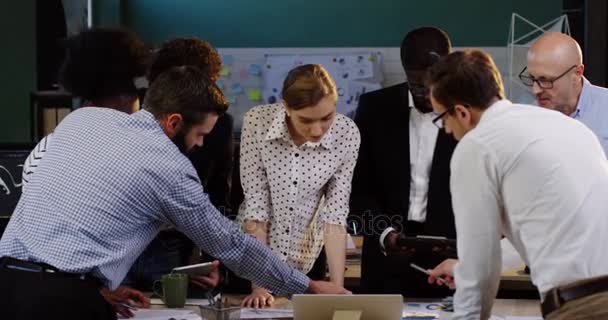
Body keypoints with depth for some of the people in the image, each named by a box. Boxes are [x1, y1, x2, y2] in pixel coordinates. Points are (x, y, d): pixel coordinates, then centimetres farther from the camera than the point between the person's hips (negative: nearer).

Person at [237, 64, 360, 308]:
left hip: (308, 264, 1)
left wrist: (337, 288, -21)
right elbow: (255, 205, -18)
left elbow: (335, 215, -14)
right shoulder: (257, 121, -20)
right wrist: (259, 285, -19)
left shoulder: (347, 134, -17)